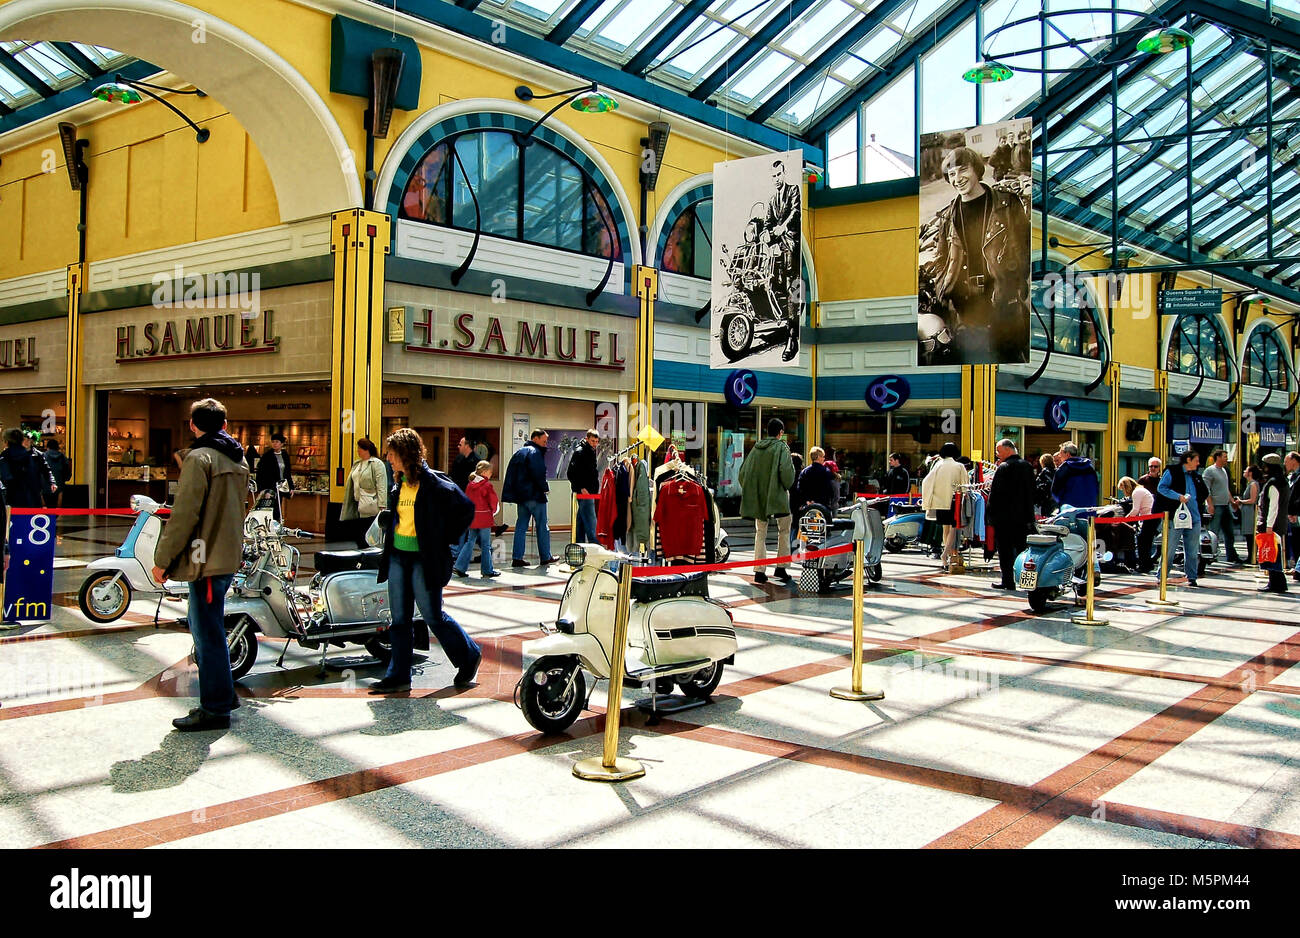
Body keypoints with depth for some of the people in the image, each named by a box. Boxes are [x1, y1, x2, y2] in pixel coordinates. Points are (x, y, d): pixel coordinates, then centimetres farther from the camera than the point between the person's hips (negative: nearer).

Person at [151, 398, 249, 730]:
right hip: (230, 556, 9)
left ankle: (215, 708, 3)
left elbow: (185, 514, -17)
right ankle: (223, 693, 27)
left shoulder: (199, 458, -13)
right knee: (203, 625, 20)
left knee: (208, 632, -3)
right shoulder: (239, 459, 14)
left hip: (207, 559, -9)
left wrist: (163, 559, -12)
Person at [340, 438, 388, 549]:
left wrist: (382, 507, -19)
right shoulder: (357, 464, 16)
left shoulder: (377, 463, -8)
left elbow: (381, 487, -14)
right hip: (356, 506, 8)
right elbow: (351, 485, 19)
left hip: (370, 508, -8)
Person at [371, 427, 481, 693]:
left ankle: (469, 656, 20)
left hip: (425, 560, -7)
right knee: (399, 619, 9)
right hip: (397, 557, 7)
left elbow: (467, 509, -11)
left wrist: (446, 540, -7)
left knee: (433, 616, 1)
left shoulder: (435, 484, -13)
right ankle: (398, 675, 16)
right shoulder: (398, 484, 10)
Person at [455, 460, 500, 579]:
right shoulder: (487, 485, -12)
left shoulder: (470, 484, 6)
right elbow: (494, 502, -7)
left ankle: (459, 567, 6)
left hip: (471, 518, 6)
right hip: (485, 518, -6)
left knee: (470, 542, 12)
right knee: (486, 545, 2)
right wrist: (493, 513, 12)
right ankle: (487, 571, 7)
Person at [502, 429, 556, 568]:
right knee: (542, 526, 2)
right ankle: (545, 557, 7)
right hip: (534, 495, -8)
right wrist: (544, 488, -7)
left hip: (520, 495, 8)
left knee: (521, 526, 8)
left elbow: (510, 473, 17)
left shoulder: (519, 452, 16)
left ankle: (517, 558, 4)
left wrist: (514, 493, 16)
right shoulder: (535, 452, -11)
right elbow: (538, 473, -21)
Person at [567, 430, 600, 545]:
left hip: (590, 493, 9)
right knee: (591, 522, -12)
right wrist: (581, 488, -21)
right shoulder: (580, 452, -9)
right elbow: (571, 473, -15)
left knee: (582, 522, 11)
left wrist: (595, 490, 17)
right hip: (584, 492, -9)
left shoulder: (591, 452, 18)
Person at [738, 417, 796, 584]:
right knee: (784, 530, 11)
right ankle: (780, 567, 8)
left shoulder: (756, 447, 7)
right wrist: (787, 486, -1)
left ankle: (759, 571, 2)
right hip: (777, 497, -4)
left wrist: (751, 491, 15)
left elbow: (743, 472, 6)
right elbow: (786, 470, -19)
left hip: (758, 497, 4)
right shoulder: (781, 447, -7)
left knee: (760, 533, 9)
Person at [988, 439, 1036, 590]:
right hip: (1024, 515, 6)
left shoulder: (1004, 468, -12)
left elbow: (995, 493, -13)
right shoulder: (1028, 467, 9)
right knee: (1022, 547, 11)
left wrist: (991, 515, -8)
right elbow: (1032, 490, 14)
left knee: (1005, 550, 0)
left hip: (1004, 515, -6)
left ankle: (1008, 580, 0)